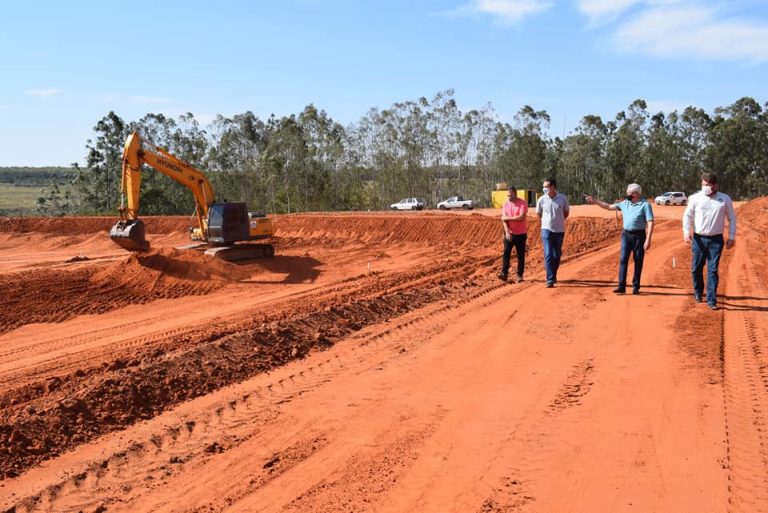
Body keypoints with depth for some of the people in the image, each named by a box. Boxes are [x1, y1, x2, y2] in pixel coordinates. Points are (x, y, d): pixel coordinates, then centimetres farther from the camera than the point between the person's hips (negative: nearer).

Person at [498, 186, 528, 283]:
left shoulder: (523, 204, -10)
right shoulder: (506, 204, 4)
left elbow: (521, 217, -21)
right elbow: (504, 219, -2)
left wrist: (508, 218, -12)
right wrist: (507, 232, -15)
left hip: (521, 234, -3)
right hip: (509, 234, 3)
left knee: (521, 255, 3)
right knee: (506, 253, -6)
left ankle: (520, 275, 10)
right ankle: (504, 273, -7)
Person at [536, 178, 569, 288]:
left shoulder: (563, 198, -7)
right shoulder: (541, 200, -6)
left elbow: (566, 212, 10)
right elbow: (538, 214, 11)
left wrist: (558, 221, 11)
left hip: (559, 230, 1)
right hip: (546, 230, -1)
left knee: (557, 255, 11)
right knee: (548, 255, -11)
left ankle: (553, 276, 30)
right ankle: (550, 280, -13)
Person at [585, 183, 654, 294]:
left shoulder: (645, 205, -8)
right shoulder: (625, 203, 9)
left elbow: (650, 223, -12)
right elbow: (609, 206, 19)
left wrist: (648, 240, -19)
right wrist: (595, 201, 13)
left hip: (639, 235, -4)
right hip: (626, 235, 4)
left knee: (638, 262, 3)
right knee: (623, 260, -4)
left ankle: (636, 287, 12)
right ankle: (621, 286, -5)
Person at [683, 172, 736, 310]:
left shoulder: (725, 199, 1)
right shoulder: (695, 198, 0)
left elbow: (732, 218, 7)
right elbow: (687, 215, 4)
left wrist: (732, 237, 3)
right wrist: (686, 232, -8)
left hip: (716, 240, -1)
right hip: (698, 238, 1)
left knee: (713, 270, -3)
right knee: (696, 268, 6)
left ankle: (711, 300, 0)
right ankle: (698, 292, 31)